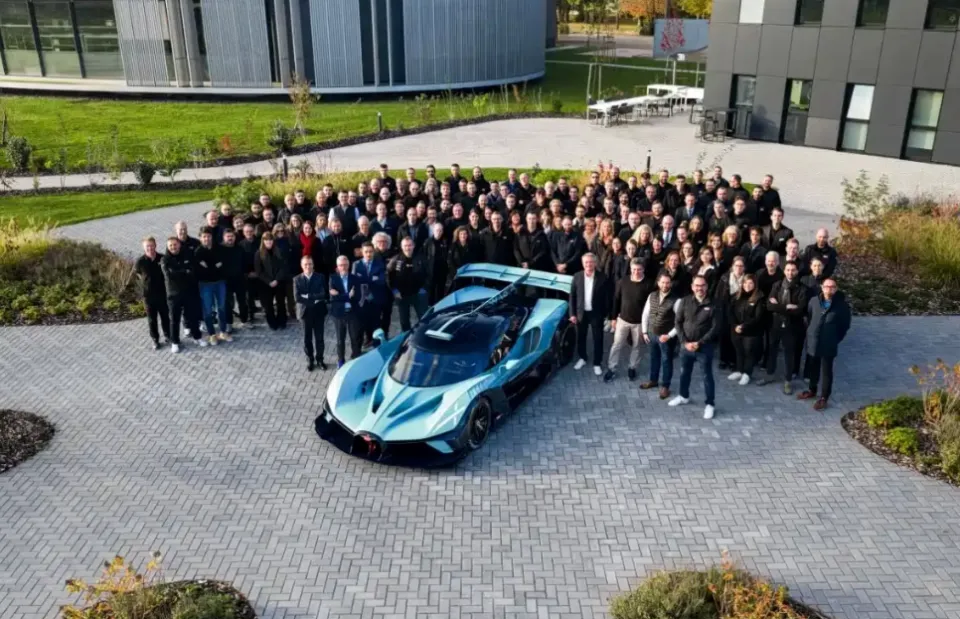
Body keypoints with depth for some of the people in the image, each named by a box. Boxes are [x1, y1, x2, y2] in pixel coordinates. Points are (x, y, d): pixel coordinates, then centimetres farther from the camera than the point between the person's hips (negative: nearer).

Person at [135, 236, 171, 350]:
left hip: (162, 293, 1)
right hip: (148, 294, -1)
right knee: (152, 319, 10)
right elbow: (139, 274, 6)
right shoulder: (140, 261, -13)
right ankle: (155, 340, 23)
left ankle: (167, 336, 34)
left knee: (165, 316, 15)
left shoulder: (162, 258, -11)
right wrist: (147, 282, 2)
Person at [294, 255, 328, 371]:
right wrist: (314, 299, -17)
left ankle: (319, 359, 23)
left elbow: (323, 294, -14)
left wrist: (308, 296, -18)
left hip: (318, 312, 0)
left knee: (319, 337, 8)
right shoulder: (297, 279, -2)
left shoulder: (320, 277, -2)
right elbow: (297, 297, -12)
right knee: (307, 338, 10)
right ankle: (310, 360, 23)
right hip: (305, 312, 0)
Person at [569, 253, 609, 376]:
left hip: (596, 313, -2)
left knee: (598, 339, 7)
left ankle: (597, 363, 22)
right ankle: (582, 358, 38)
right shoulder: (577, 277, -6)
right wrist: (572, 314, -4)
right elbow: (572, 296, -1)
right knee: (581, 337, 16)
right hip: (581, 312, 2)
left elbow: (606, 297, -6)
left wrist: (606, 314, -8)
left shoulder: (602, 278, -11)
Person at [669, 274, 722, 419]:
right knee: (684, 372, 19)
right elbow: (678, 323, 0)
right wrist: (685, 342, -11)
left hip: (704, 347, -3)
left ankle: (709, 404, 18)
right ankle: (684, 396, 40)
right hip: (685, 345, 4)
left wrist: (699, 343, -16)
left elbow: (715, 327, -11)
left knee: (707, 376, 5)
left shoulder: (714, 304, -9)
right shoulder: (685, 301, -1)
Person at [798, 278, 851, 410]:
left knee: (826, 371, 7)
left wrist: (835, 339, -1)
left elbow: (845, 325, -3)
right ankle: (812, 390, 38)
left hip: (828, 345, -4)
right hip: (812, 342, 4)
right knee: (813, 369, 19)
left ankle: (824, 397, 18)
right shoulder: (814, 301, -4)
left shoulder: (842, 305, -13)